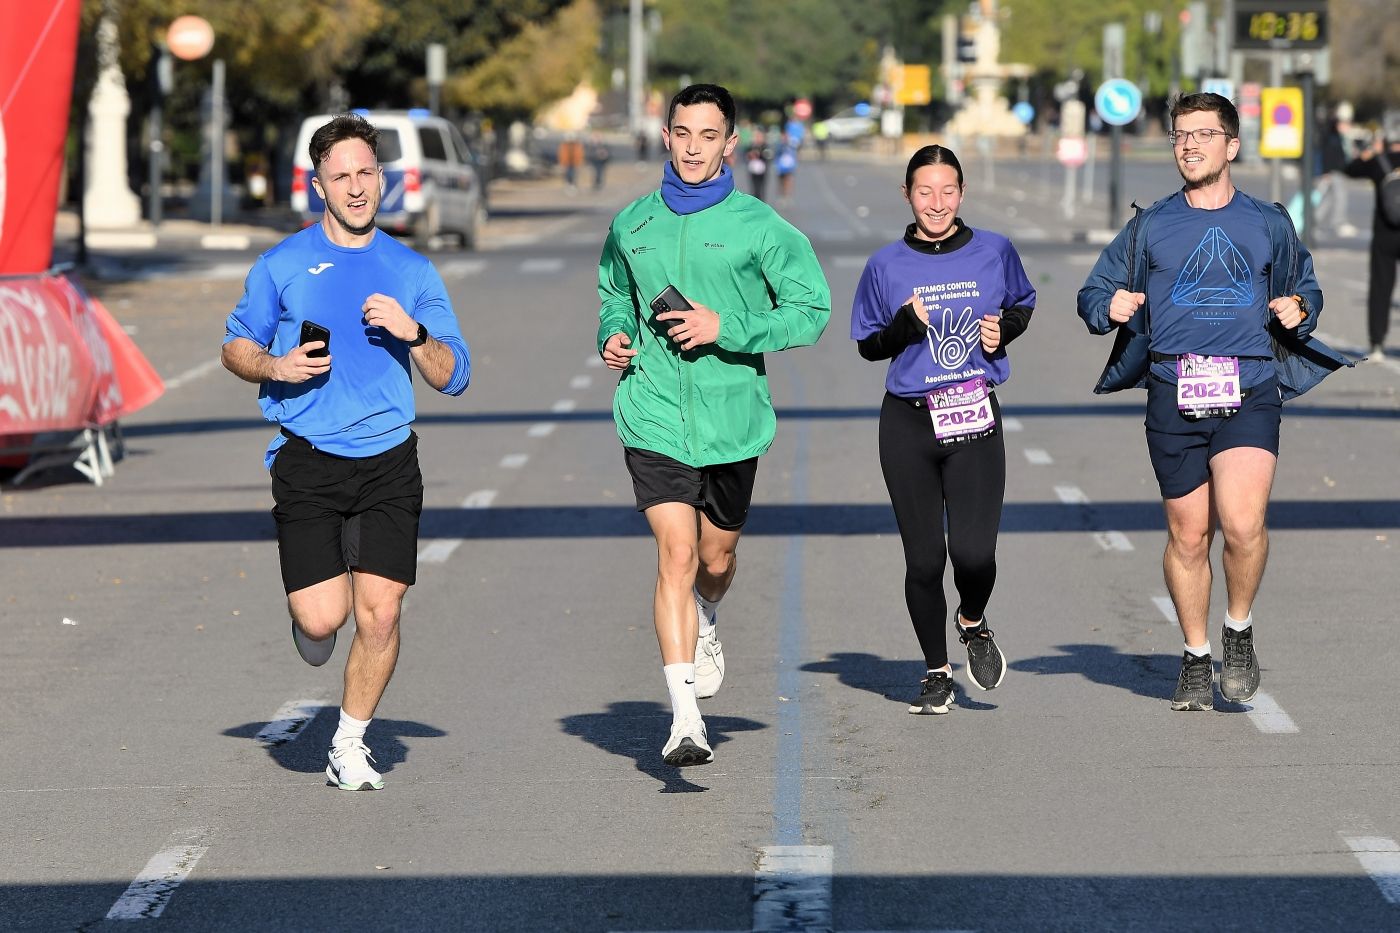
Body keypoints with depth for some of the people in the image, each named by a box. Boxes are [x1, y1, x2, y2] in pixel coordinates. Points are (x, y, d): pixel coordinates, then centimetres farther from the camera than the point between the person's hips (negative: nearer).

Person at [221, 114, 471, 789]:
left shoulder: (412, 272, 9)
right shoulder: (282, 264, 5)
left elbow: (453, 378, 8)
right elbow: (236, 347, 14)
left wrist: (413, 333, -10)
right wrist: (277, 366, -7)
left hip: (388, 462, 1)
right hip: (307, 462, -1)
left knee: (380, 614, -7)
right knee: (323, 620, -11)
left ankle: (350, 746, 12)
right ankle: (309, 617, 28)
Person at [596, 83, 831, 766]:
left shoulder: (758, 226, -4)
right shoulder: (633, 224, 6)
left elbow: (812, 308, -5)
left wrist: (725, 328, -15)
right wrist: (613, 336, 2)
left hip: (732, 418, 0)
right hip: (653, 414, 0)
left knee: (716, 559, 14)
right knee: (676, 553, -14)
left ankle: (703, 627, 52)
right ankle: (685, 720, -17)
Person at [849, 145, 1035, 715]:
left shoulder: (994, 252, 3)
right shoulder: (887, 265, 2)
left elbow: (1023, 303, 21)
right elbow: (868, 346, 9)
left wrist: (1004, 330, -1)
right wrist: (904, 326, -11)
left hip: (975, 421, 0)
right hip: (908, 424, 0)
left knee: (974, 554, -13)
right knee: (924, 561, 2)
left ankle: (973, 623, 21)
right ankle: (937, 673, 22)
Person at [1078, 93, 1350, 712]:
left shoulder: (1269, 225, 12)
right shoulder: (1149, 228, 12)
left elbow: (1307, 287, 25)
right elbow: (1094, 294, 16)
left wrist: (1299, 309, 2)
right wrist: (1111, 306, -7)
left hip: (1250, 390, -1)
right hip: (1173, 397, 1)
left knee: (1242, 525, -19)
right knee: (1188, 534, 5)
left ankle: (1239, 630, 7)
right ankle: (1195, 657, 21)